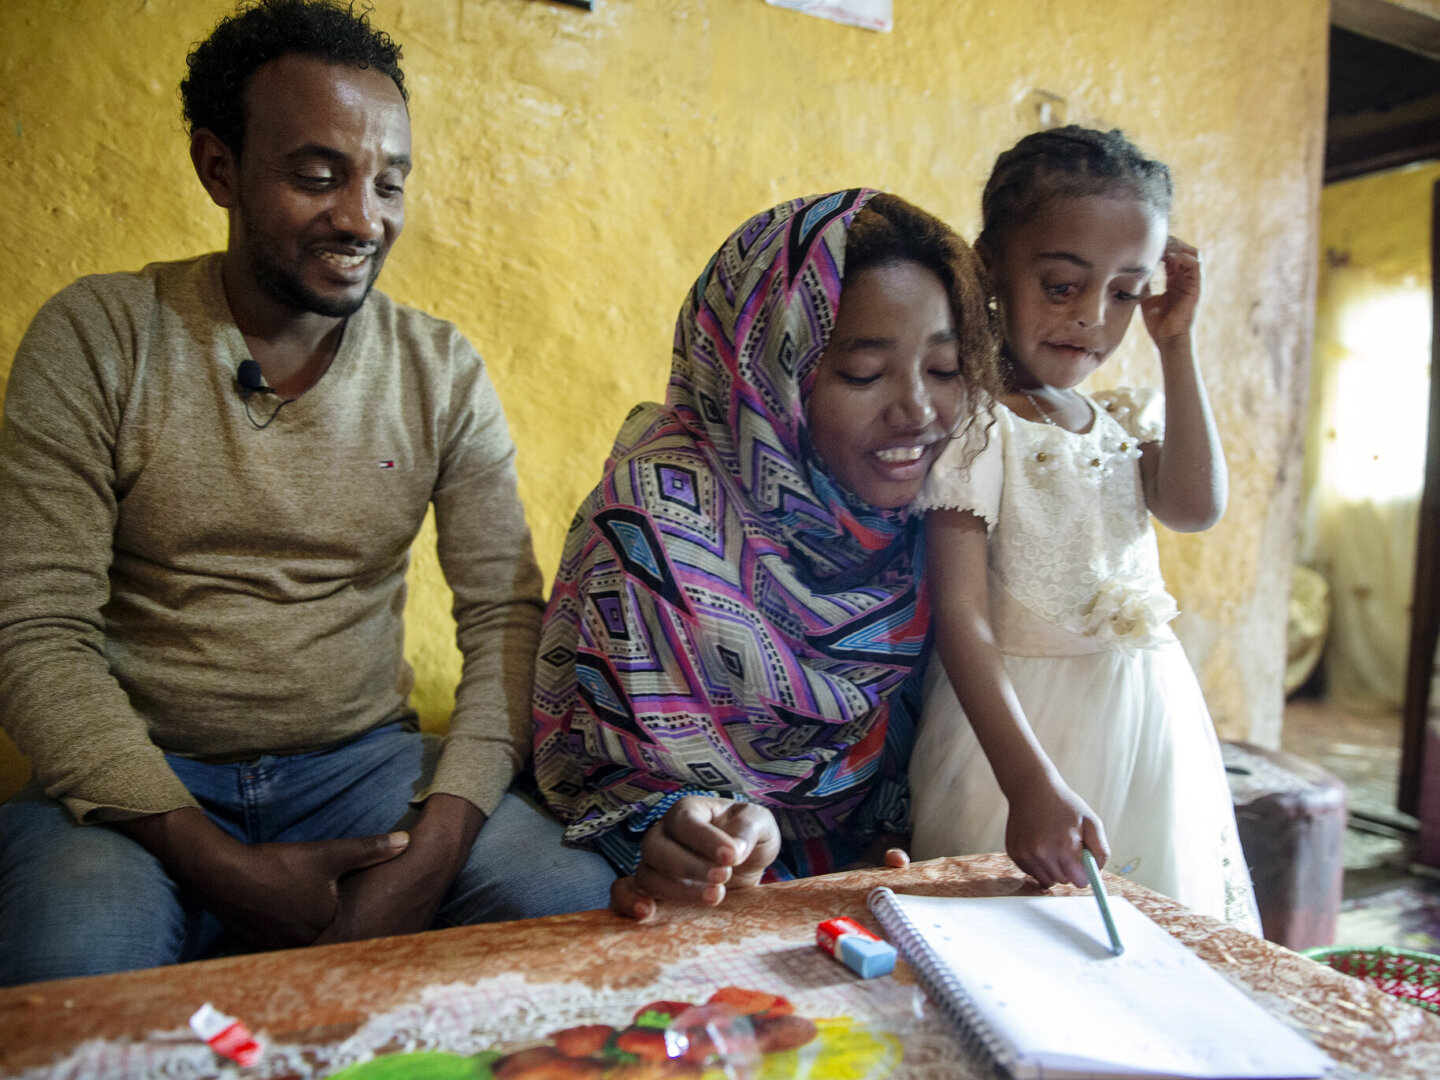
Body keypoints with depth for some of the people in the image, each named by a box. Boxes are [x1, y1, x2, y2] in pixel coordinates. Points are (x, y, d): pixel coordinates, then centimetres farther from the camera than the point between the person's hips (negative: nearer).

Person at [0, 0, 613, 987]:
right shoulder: (96, 340, -5)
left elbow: (507, 618, -3)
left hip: (365, 759, 2)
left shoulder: (443, 371, 1)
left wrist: (437, 844, -19)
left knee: (579, 900, -20)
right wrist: (222, 867, -21)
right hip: (147, 778, -1)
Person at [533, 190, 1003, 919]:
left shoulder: (927, 498, -4)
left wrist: (899, 838, -7)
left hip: (876, 871, 3)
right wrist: (680, 835, -34)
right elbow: (602, 755, -15)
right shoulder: (665, 510, -20)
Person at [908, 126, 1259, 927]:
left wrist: (1178, 343, -4)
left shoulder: (1128, 422, 9)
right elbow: (961, 617, -21)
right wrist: (1031, 785, -29)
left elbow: (1197, 506, -10)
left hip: (1151, 727, 7)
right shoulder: (975, 424, -15)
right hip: (1020, 725, -6)